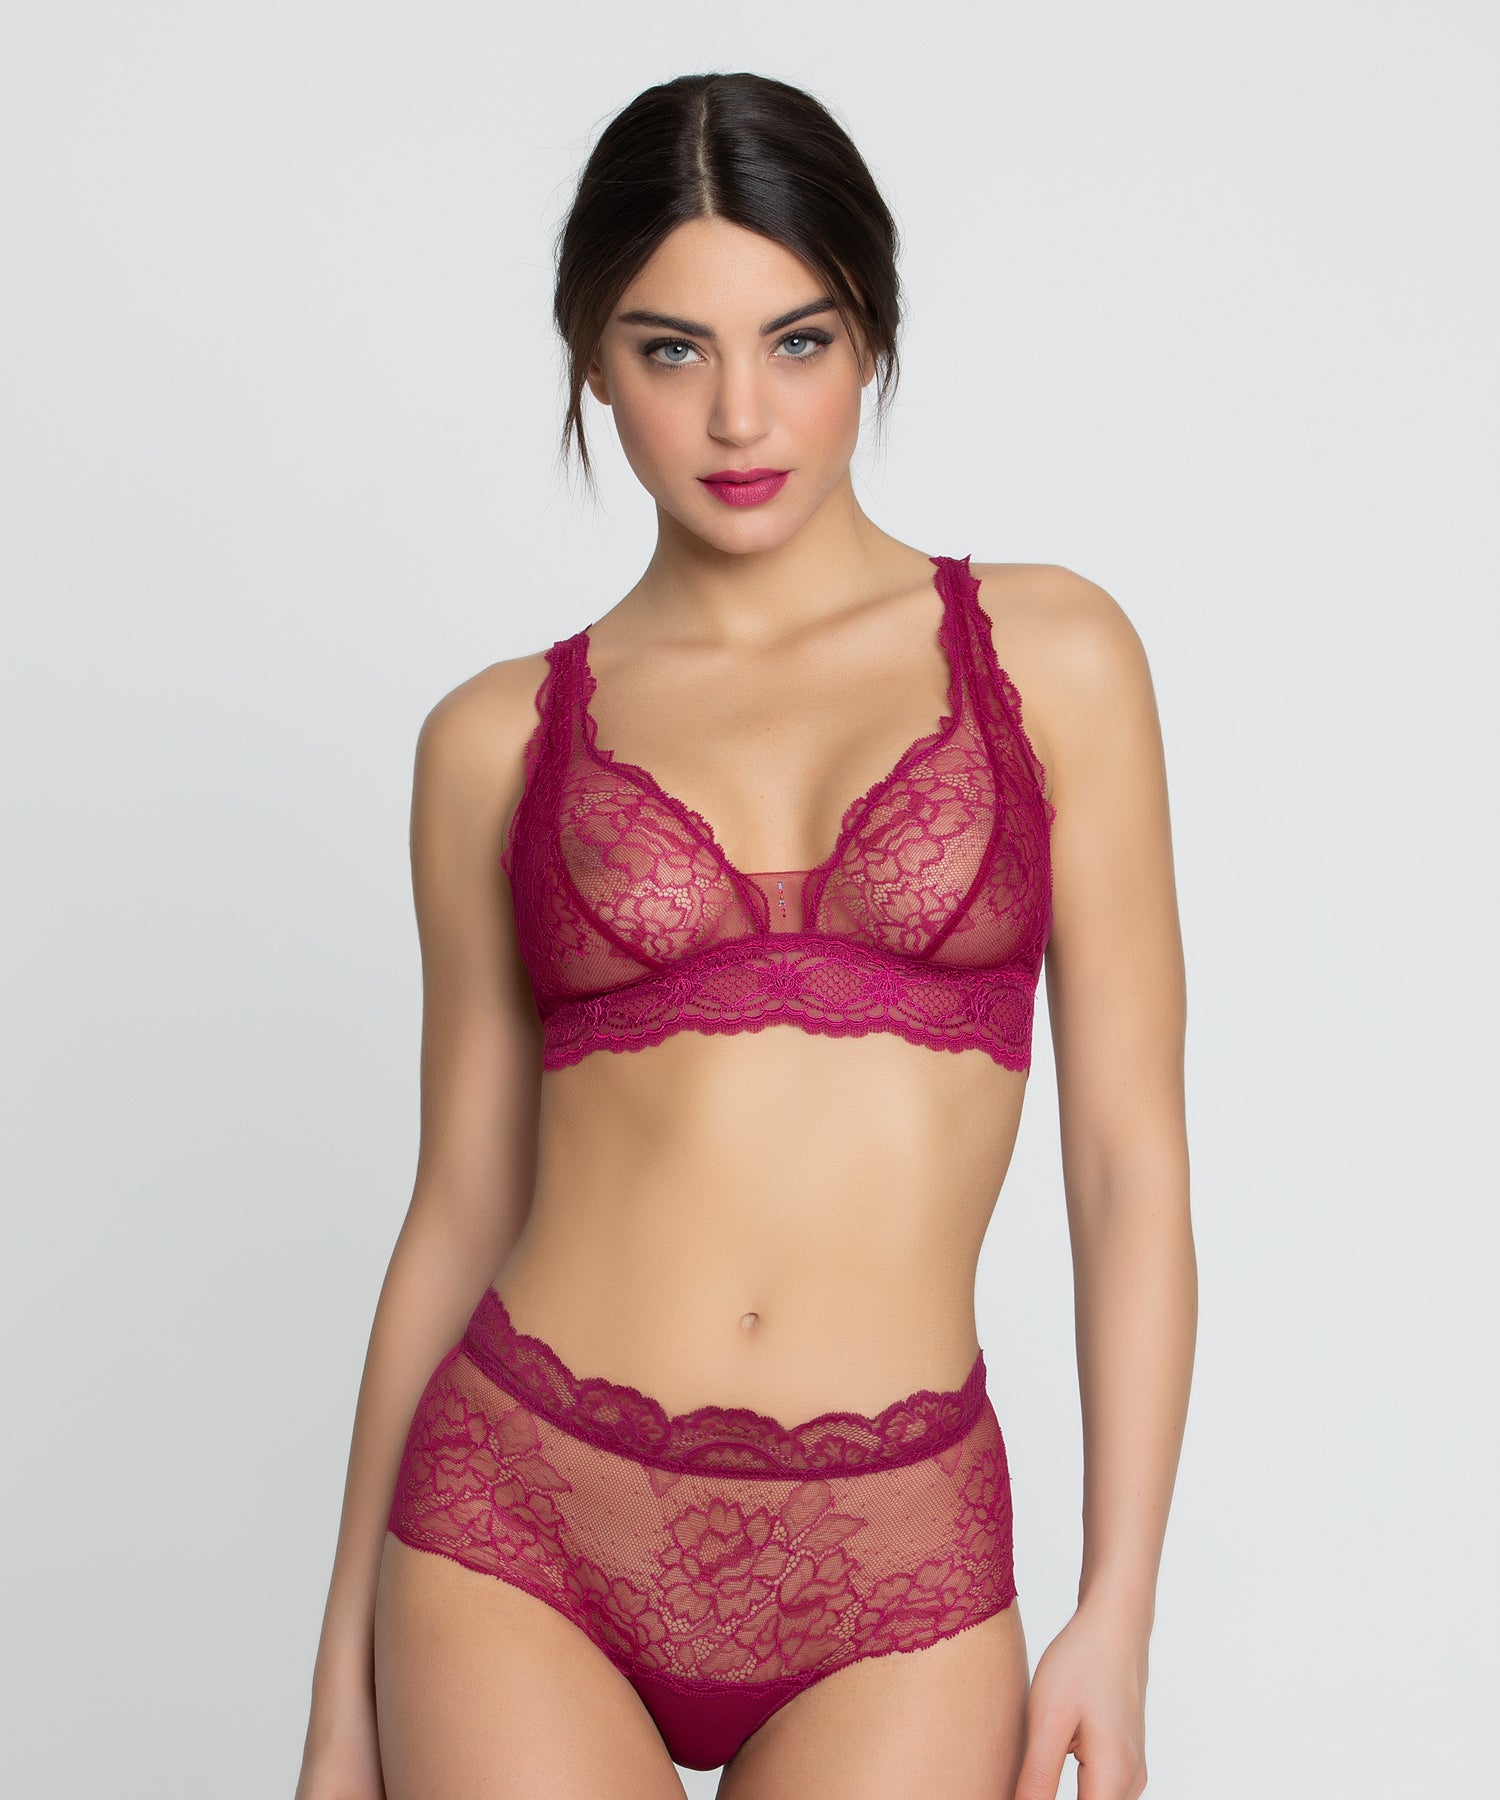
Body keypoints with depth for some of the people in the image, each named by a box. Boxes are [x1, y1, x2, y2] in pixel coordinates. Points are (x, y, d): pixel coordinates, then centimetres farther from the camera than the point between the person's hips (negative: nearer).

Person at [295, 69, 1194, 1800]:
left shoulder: (1048, 656, 2)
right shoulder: (499, 739, 4)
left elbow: (1130, 1161, 1)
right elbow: (461, 1207, 8)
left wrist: (1116, 1620, -4)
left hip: (893, 1578, 0)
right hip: (524, 1530, 1)